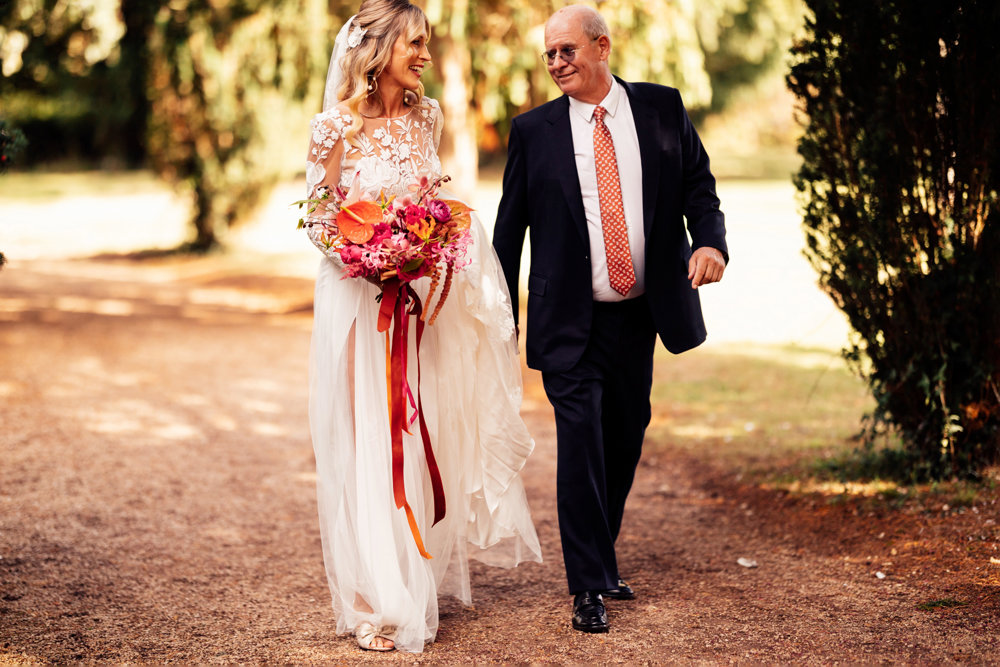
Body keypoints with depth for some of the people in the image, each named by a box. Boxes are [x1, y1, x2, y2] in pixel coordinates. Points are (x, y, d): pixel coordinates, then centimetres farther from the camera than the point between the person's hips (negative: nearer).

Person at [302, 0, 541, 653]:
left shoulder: (424, 117, 6)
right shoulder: (340, 126, -10)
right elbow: (321, 220, -5)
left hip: (420, 298, 5)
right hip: (360, 298, -5)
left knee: (420, 436, 11)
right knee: (368, 440, -2)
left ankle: (421, 577, 26)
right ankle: (376, 600, 5)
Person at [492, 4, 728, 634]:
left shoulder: (662, 108, 4)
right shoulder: (535, 130, 1)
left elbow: (698, 185, 7)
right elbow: (510, 225, 4)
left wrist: (709, 240, -15)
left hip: (639, 314, 3)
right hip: (570, 321, -2)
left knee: (625, 439, 11)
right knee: (581, 438, -10)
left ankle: (601, 557, 31)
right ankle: (590, 584, -1)